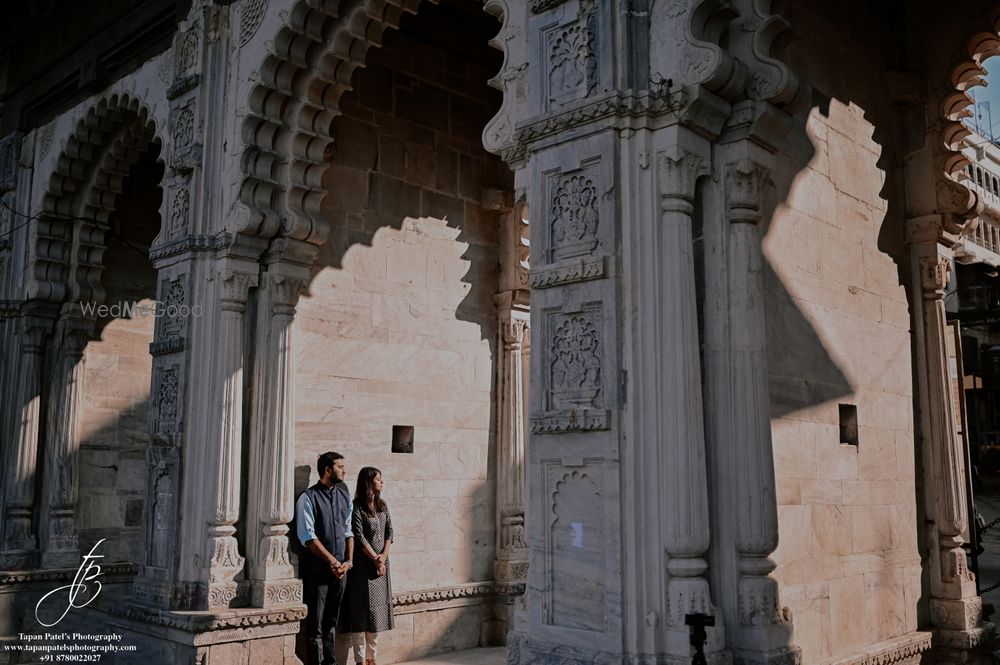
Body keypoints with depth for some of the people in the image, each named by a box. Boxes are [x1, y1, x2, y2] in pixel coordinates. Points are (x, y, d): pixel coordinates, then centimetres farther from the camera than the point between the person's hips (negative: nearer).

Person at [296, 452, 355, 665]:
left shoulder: (344, 496, 10)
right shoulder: (308, 498, -9)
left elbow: (348, 531, 12)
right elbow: (308, 537, -14)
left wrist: (348, 560, -1)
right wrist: (332, 561, -16)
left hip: (340, 569, 6)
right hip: (317, 569, -6)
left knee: (332, 621, 14)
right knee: (315, 624, 0)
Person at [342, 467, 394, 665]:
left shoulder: (383, 505, 11)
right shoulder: (357, 507, -9)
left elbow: (389, 532, 7)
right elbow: (359, 536, -13)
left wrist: (384, 556, -6)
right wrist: (374, 558, -14)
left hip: (381, 563, 6)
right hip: (363, 564, -6)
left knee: (378, 609, 9)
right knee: (362, 610, -4)